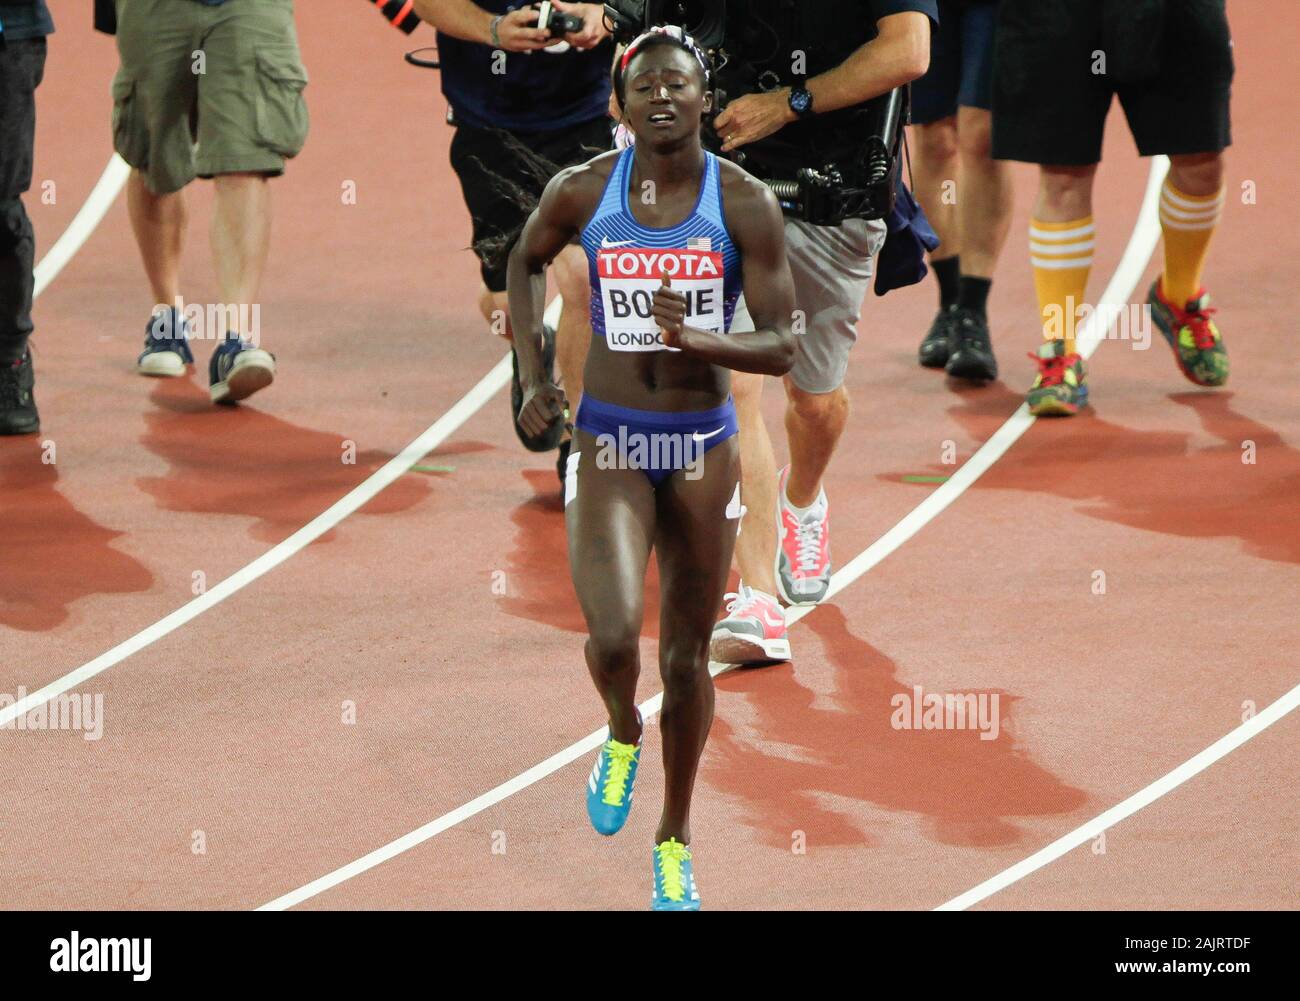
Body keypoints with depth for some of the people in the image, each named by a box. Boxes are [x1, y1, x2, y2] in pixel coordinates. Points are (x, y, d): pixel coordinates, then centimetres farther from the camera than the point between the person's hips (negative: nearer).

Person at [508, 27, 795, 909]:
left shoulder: (745, 204, -8)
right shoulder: (582, 193, -5)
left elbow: (781, 347, -9)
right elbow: (526, 263, 17)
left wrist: (696, 339, -27)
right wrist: (532, 377, 8)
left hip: (704, 446, 1)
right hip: (609, 441, 0)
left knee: (686, 654, 10)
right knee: (614, 637, -20)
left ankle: (676, 838, 28)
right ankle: (622, 736, 16)